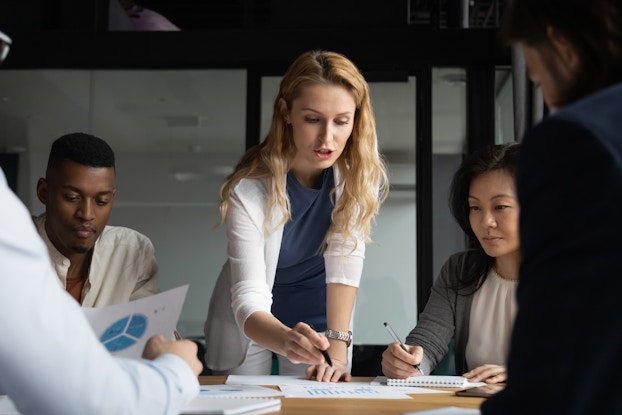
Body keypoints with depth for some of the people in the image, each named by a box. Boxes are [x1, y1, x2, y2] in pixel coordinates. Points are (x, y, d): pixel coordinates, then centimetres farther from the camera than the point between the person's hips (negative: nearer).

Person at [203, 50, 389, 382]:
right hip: (253, 320, -1)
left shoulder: (361, 164, -21)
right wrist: (287, 340, -53)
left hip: (319, 315, 2)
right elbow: (248, 299, -33)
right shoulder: (250, 189, -29)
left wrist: (337, 347, -33)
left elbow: (345, 258, -23)